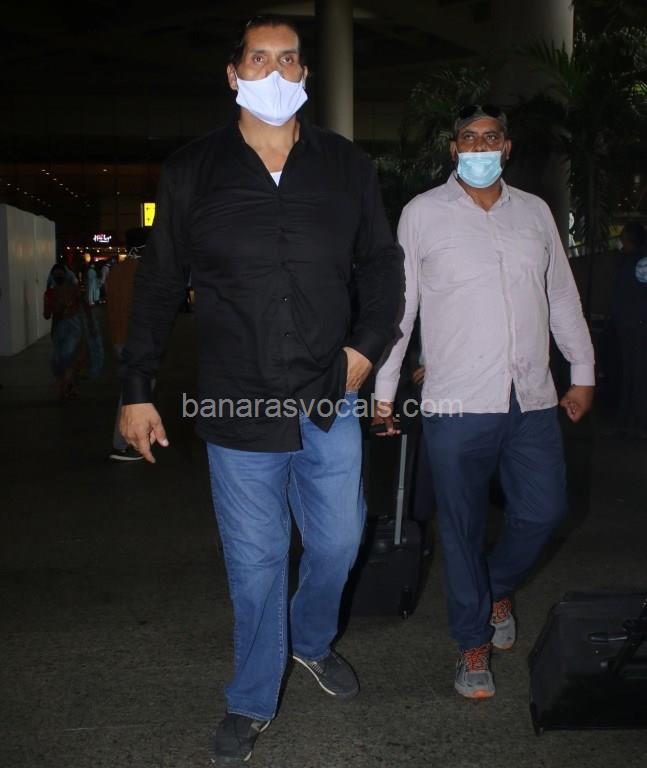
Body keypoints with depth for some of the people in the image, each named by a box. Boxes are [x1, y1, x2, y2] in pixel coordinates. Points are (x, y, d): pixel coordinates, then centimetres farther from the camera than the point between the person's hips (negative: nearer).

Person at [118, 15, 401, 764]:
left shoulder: (347, 167, 4)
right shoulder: (192, 171, -1)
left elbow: (381, 264, 13)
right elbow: (158, 285, 2)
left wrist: (367, 343, -1)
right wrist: (136, 389, 1)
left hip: (330, 402, 2)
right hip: (238, 408, -2)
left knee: (338, 542, 16)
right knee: (255, 563, 8)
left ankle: (312, 640, 47)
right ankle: (251, 703, 31)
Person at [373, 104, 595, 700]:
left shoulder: (535, 212, 12)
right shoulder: (424, 213, 2)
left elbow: (563, 297, 18)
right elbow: (399, 304, 2)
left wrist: (583, 372, 16)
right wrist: (384, 389, 1)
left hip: (533, 400, 4)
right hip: (457, 404, -3)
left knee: (543, 512, 8)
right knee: (463, 529, 4)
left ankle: (500, 589, 38)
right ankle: (474, 643, 22)